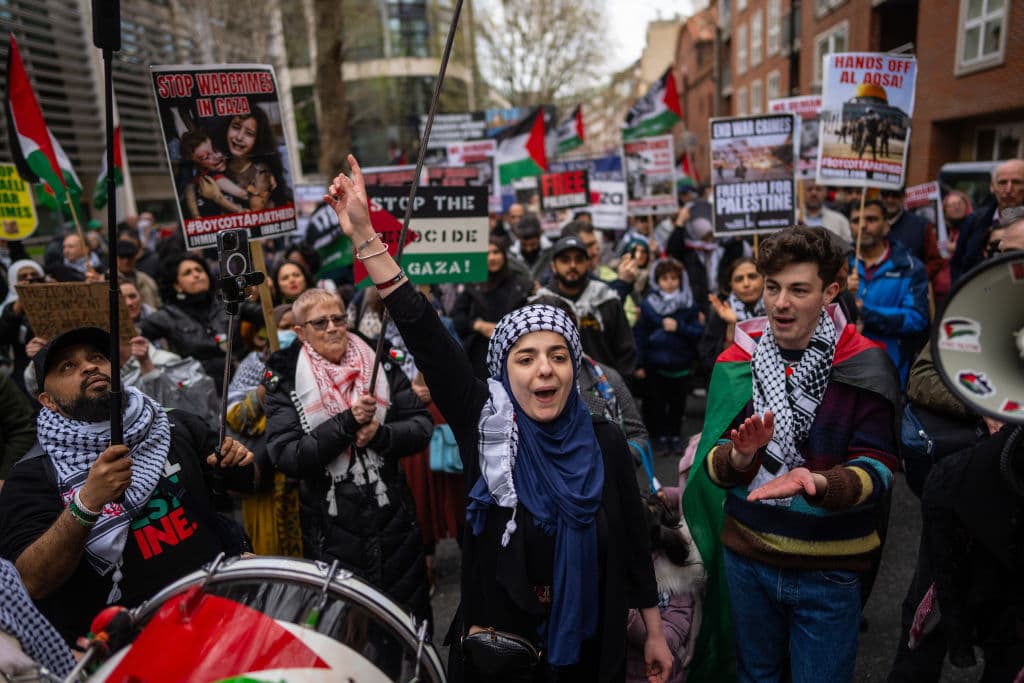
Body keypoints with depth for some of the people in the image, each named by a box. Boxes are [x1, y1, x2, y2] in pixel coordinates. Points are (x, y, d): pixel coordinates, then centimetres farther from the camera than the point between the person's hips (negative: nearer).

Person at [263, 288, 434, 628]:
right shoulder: (285, 380, -6)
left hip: (394, 522, 2)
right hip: (332, 534, -2)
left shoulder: (380, 364, 0)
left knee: (412, 624, 18)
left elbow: (423, 426, -2)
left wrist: (381, 434, -20)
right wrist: (346, 422, -24)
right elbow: (286, 457, -15)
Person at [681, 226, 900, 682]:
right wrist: (740, 455, -28)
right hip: (746, 558, 3)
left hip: (829, 571, -2)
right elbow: (714, 465, -5)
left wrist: (817, 484, -36)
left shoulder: (863, 367, -12)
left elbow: (876, 469, -16)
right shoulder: (738, 361, -4)